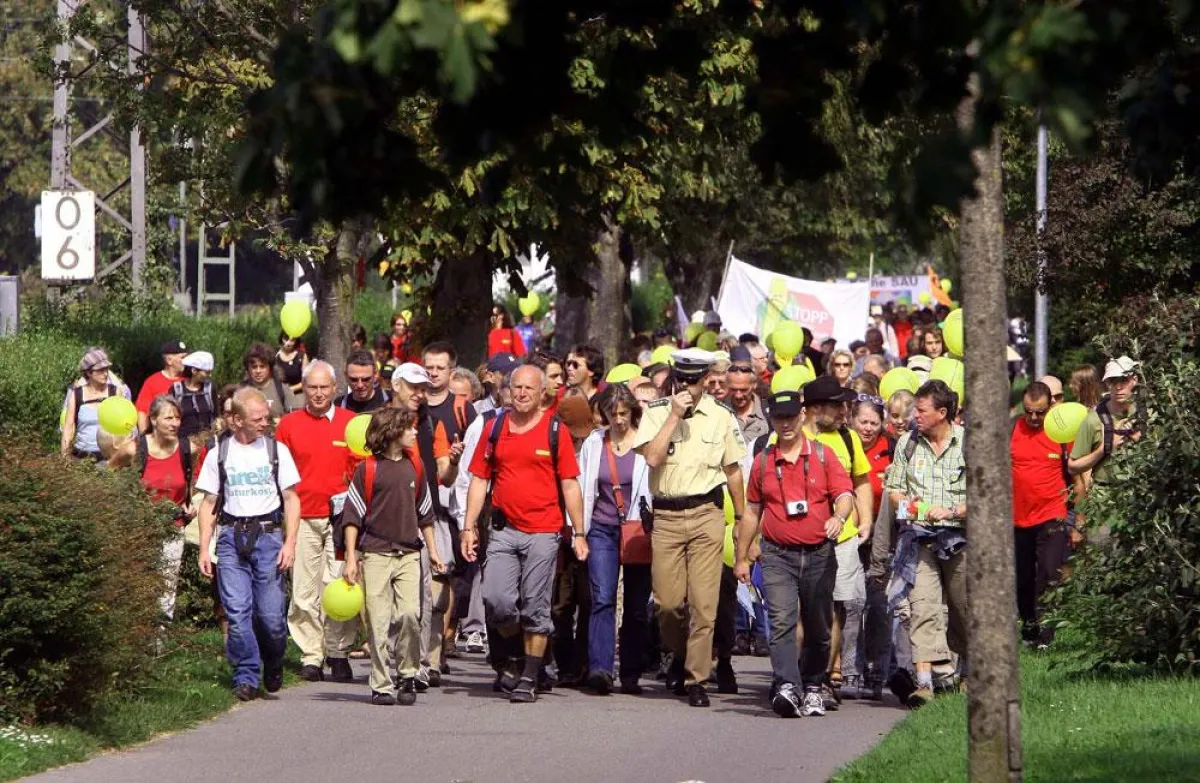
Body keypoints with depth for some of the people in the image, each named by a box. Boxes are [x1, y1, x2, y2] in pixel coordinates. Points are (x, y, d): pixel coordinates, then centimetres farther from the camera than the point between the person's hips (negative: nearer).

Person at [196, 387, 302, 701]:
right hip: (232, 537, 1)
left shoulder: (276, 450, 7)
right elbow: (209, 503, 10)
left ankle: (273, 664, 21)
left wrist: (290, 543, -4)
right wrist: (204, 549, 2)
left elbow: (291, 499, 8)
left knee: (271, 613, -7)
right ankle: (246, 677, 0)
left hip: (268, 536, -1)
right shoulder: (218, 454, 8)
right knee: (237, 611, -8)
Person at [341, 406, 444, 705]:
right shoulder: (368, 469, -2)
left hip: (408, 554, 3)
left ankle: (408, 676, 3)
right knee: (377, 621, -3)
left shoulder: (414, 468, 11)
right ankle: (381, 685, 4)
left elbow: (425, 513, 21)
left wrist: (432, 552, 20)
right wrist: (351, 558, -6)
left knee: (409, 614, -12)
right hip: (375, 554, -3)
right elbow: (352, 515, -1)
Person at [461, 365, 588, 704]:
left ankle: (529, 678, 6)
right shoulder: (495, 428, 8)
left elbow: (570, 485, 3)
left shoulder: (554, 431, 1)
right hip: (504, 531, 2)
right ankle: (513, 652, 18)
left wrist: (578, 533, 0)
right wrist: (469, 527, 5)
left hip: (543, 532, -2)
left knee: (535, 608, -1)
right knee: (496, 599, -9)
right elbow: (479, 480, 12)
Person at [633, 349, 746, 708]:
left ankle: (696, 678, 1)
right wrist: (675, 415, -14)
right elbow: (652, 457, -13)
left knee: (703, 601, -6)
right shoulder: (655, 412, 2)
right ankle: (679, 654, 30)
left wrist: (742, 518, 17)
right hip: (666, 516, 0)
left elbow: (733, 471, 15)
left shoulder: (721, 417, 6)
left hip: (706, 514, 0)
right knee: (668, 600, 0)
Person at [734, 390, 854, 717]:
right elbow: (752, 511, 18)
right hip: (778, 555, 0)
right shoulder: (763, 462, 10)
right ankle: (787, 687, -28)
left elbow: (845, 494, -3)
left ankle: (813, 688, 24)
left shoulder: (822, 455, 5)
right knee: (781, 622, -17)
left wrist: (839, 517, -26)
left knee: (818, 627, 8)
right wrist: (741, 557, 19)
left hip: (819, 554, 0)